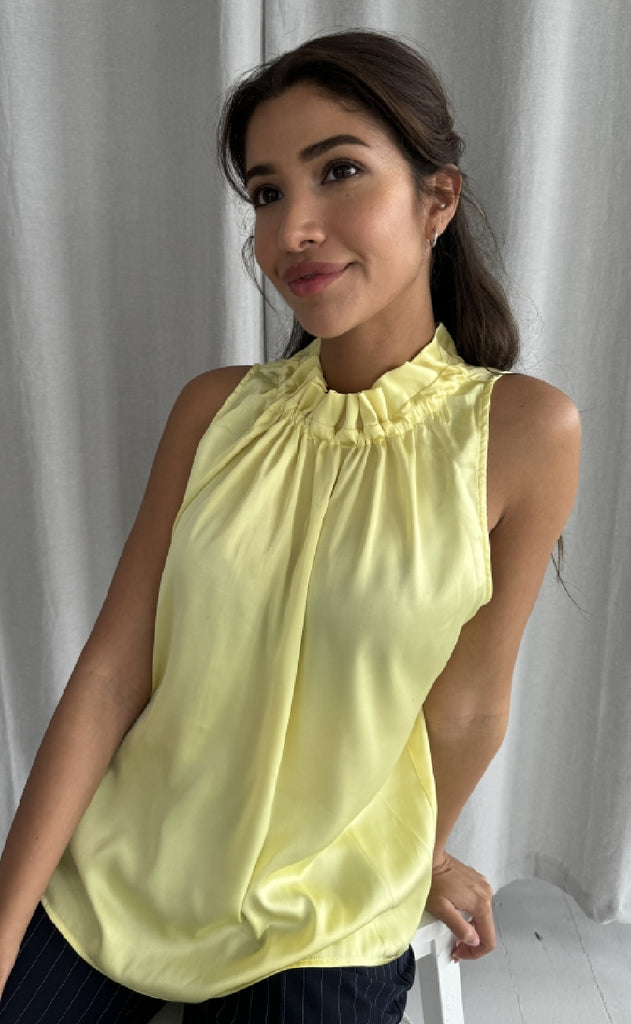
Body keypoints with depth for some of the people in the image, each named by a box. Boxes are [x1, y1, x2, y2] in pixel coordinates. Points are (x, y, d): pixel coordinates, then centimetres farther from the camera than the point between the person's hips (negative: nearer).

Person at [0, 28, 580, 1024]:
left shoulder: (525, 429, -16)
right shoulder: (214, 409, -6)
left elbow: (469, 701, -5)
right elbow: (108, 676, -8)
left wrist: (421, 855, 10)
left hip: (322, 936, -1)